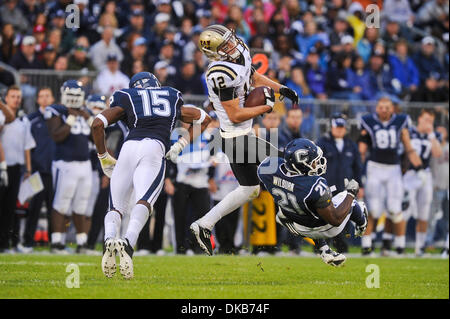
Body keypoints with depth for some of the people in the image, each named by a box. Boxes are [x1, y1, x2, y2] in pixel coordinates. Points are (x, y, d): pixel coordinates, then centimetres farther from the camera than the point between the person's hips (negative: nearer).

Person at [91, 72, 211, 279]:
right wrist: (180, 145, 33)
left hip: (129, 147, 0)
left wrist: (104, 158, 22)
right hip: (155, 148, 0)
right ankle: (128, 242, -46)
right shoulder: (172, 100, 32)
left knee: (116, 206, 4)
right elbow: (204, 118, 40)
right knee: (144, 201, -18)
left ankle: (109, 240, -28)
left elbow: (97, 124, 13)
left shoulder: (126, 100, 25)